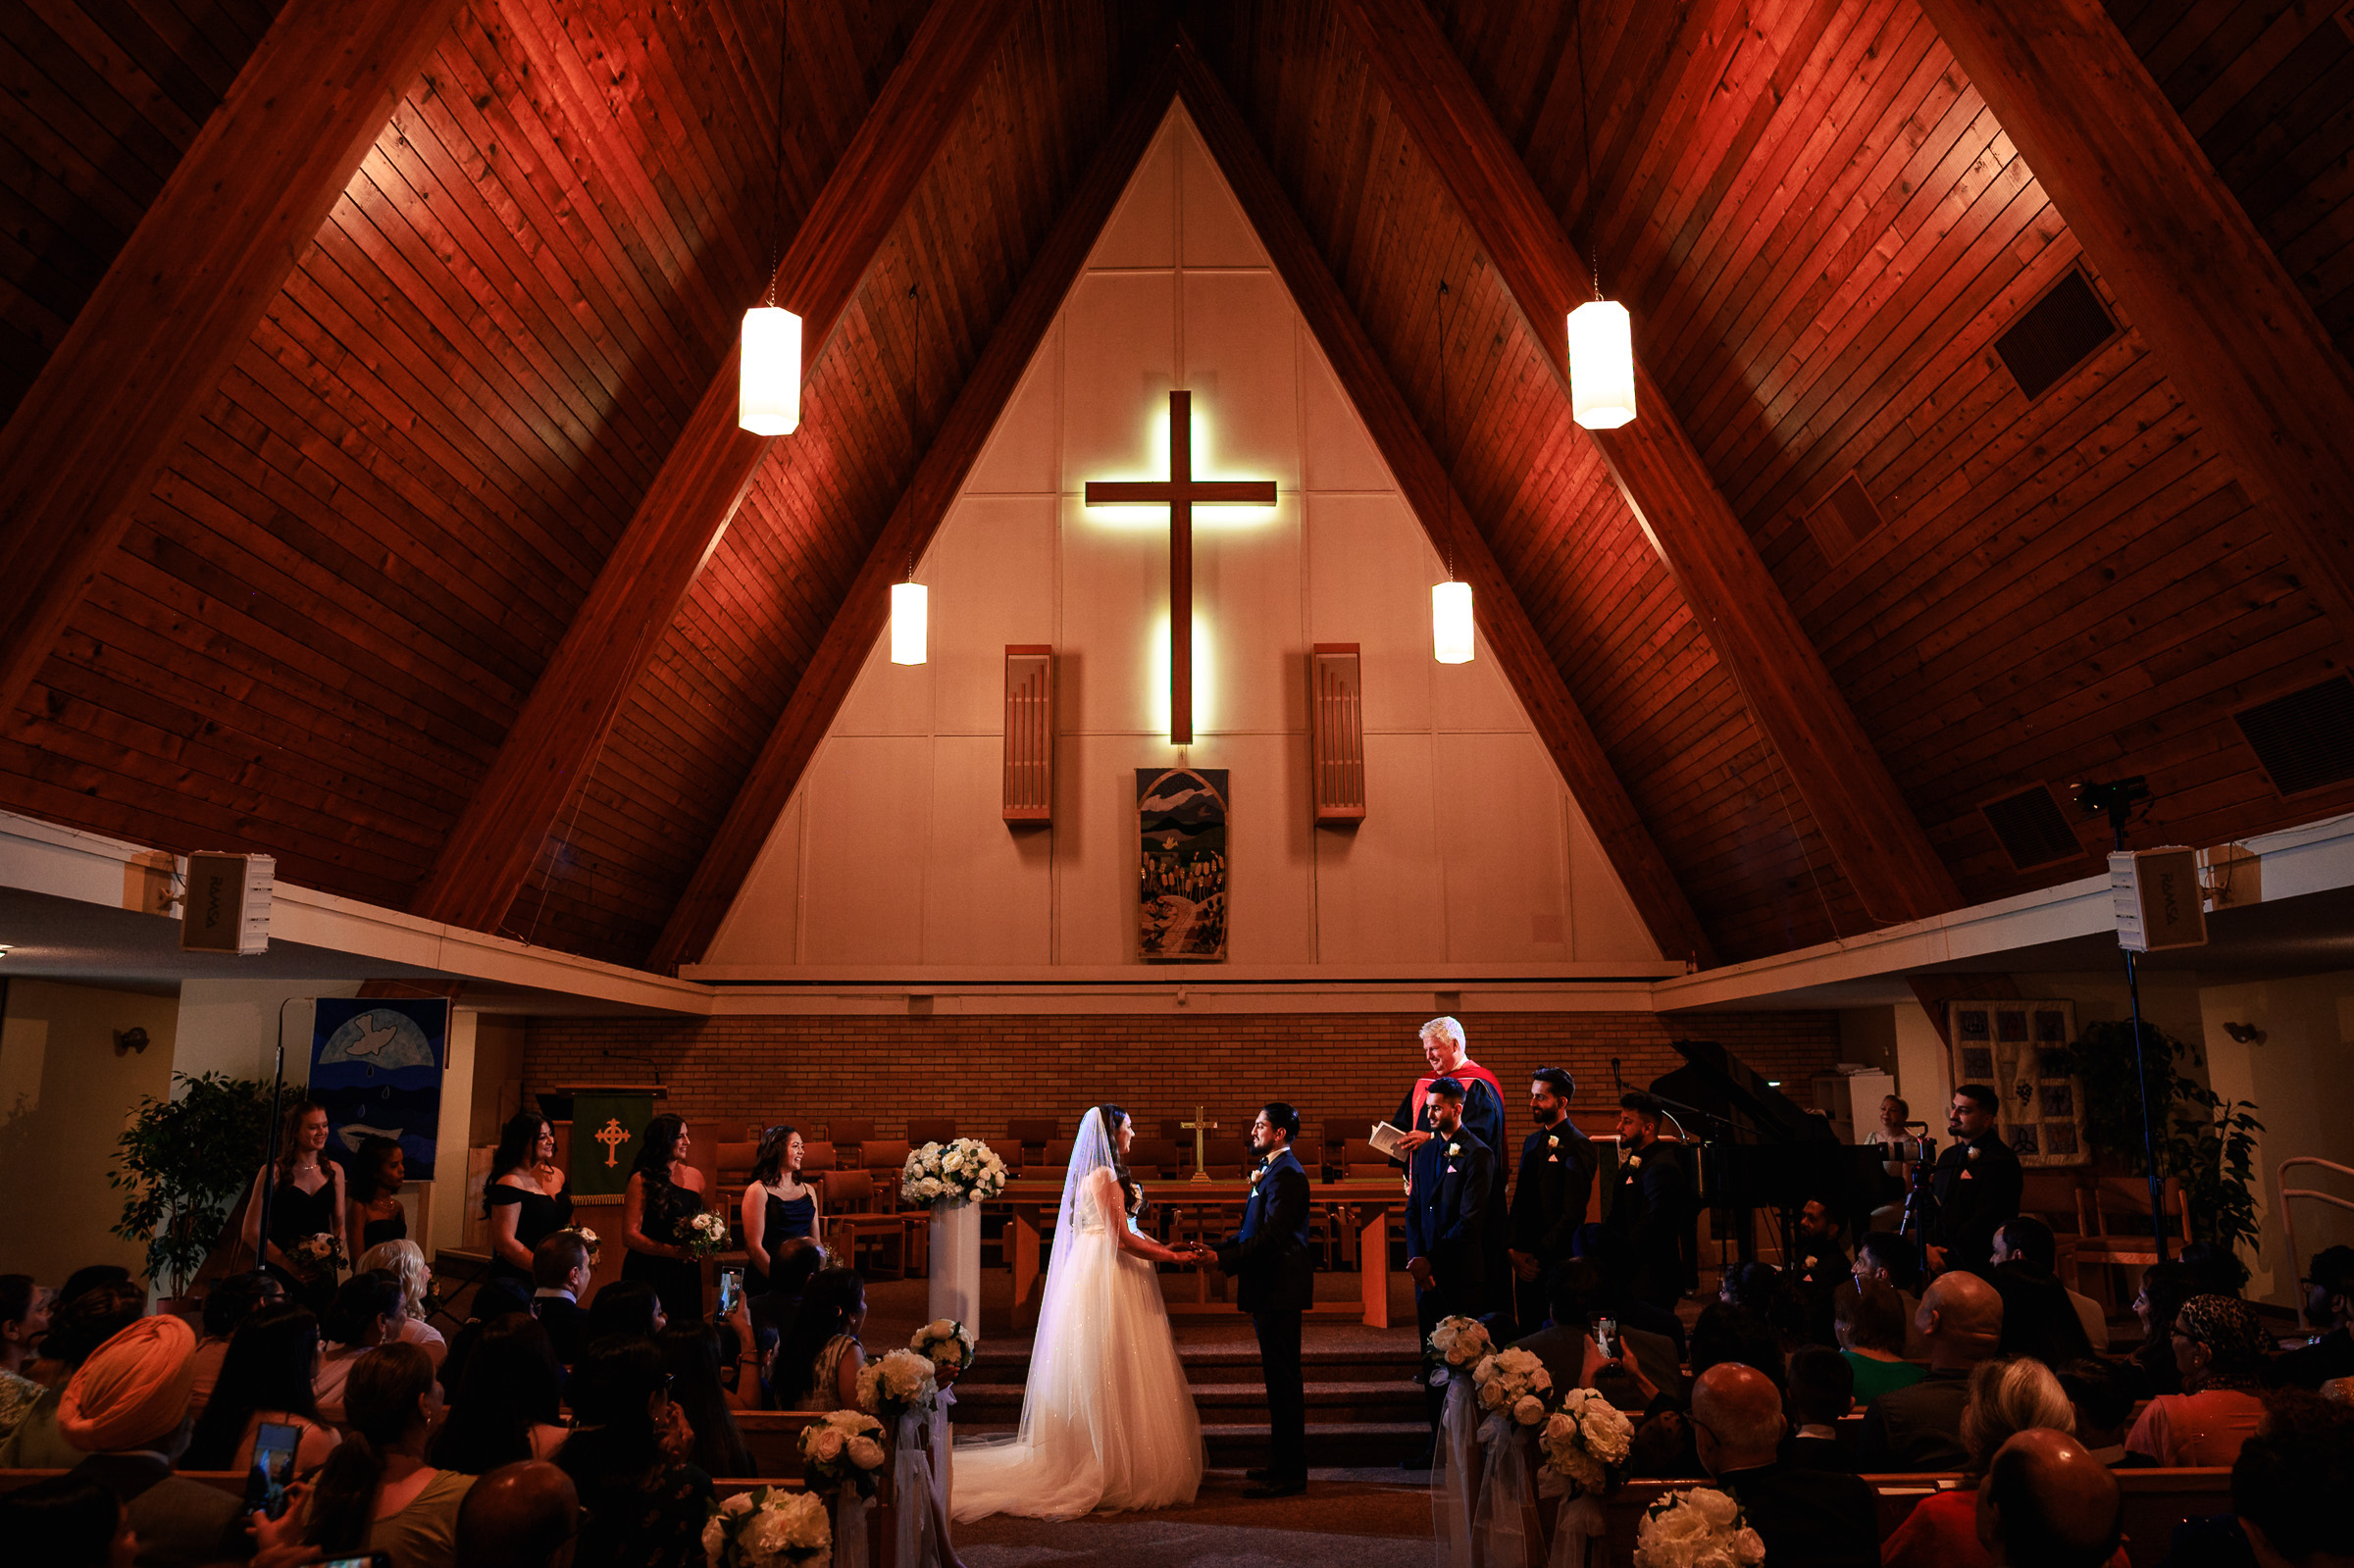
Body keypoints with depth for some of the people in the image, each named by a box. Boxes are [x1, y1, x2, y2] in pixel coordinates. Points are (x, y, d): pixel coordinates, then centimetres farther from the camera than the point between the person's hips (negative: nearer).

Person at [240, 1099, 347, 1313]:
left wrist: (338, 1250, -4)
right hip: (281, 1275, -3)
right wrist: (289, 1265, -14)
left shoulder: (334, 1171, 9)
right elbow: (251, 1232, -6)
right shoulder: (274, 1172, -5)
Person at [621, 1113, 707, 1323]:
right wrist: (672, 1251, -22)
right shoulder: (642, 1180, -7)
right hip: (649, 1274, -5)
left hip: (687, 1274, 5)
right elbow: (629, 1236, -13)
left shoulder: (694, 1176, 9)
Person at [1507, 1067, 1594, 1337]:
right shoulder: (1532, 1142, 14)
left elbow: (1573, 1214, -15)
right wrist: (1512, 1249, 1)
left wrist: (1537, 1255, -13)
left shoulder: (1578, 1147, -10)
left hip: (1559, 1262, -7)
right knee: (1527, 1333, 9)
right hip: (1526, 1263, 7)